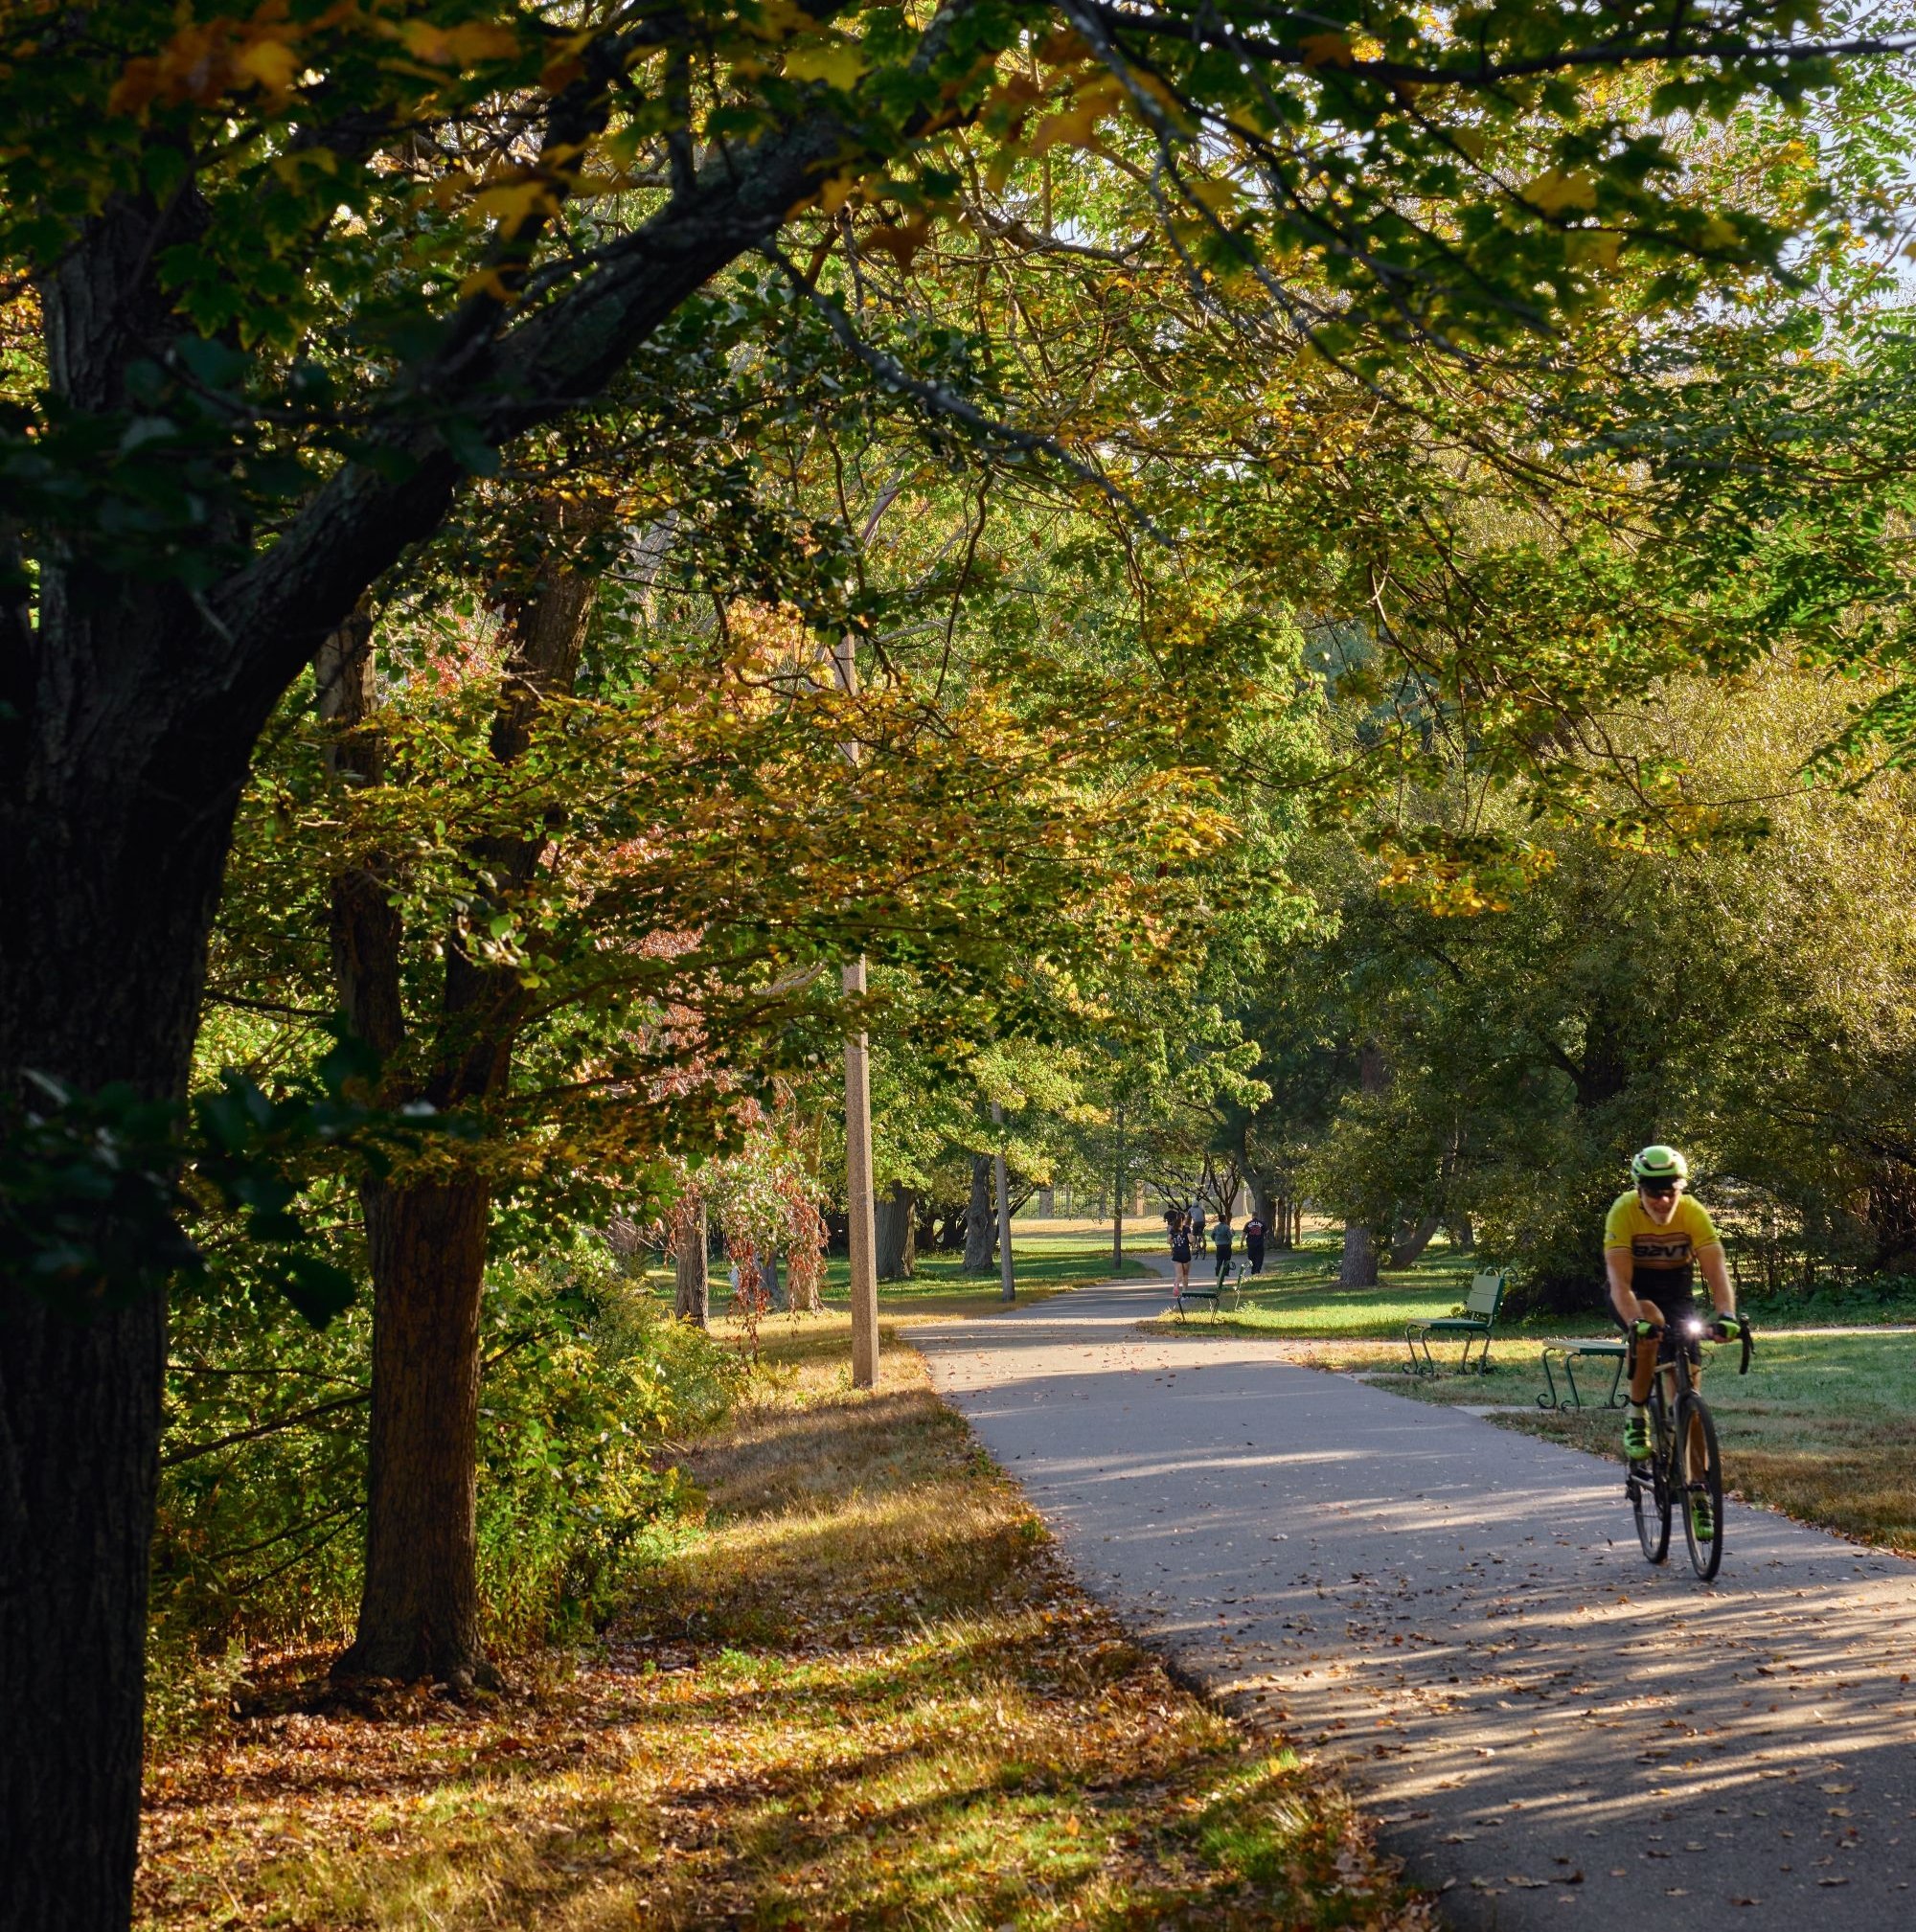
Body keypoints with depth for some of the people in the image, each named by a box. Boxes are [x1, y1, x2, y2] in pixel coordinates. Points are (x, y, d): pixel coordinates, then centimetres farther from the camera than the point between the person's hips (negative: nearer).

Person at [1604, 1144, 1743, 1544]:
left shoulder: (1694, 1213, -24)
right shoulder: (1623, 1212, -28)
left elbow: (1716, 1270, -33)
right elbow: (1620, 1281, -36)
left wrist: (1726, 1314, -52)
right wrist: (1635, 1321, -54)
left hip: (1676, 1289, 2)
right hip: (1635, 1291, -2)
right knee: (1650, 1321, -38)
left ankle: (1697, 1495, -1)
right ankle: (1636, 1415, -18)